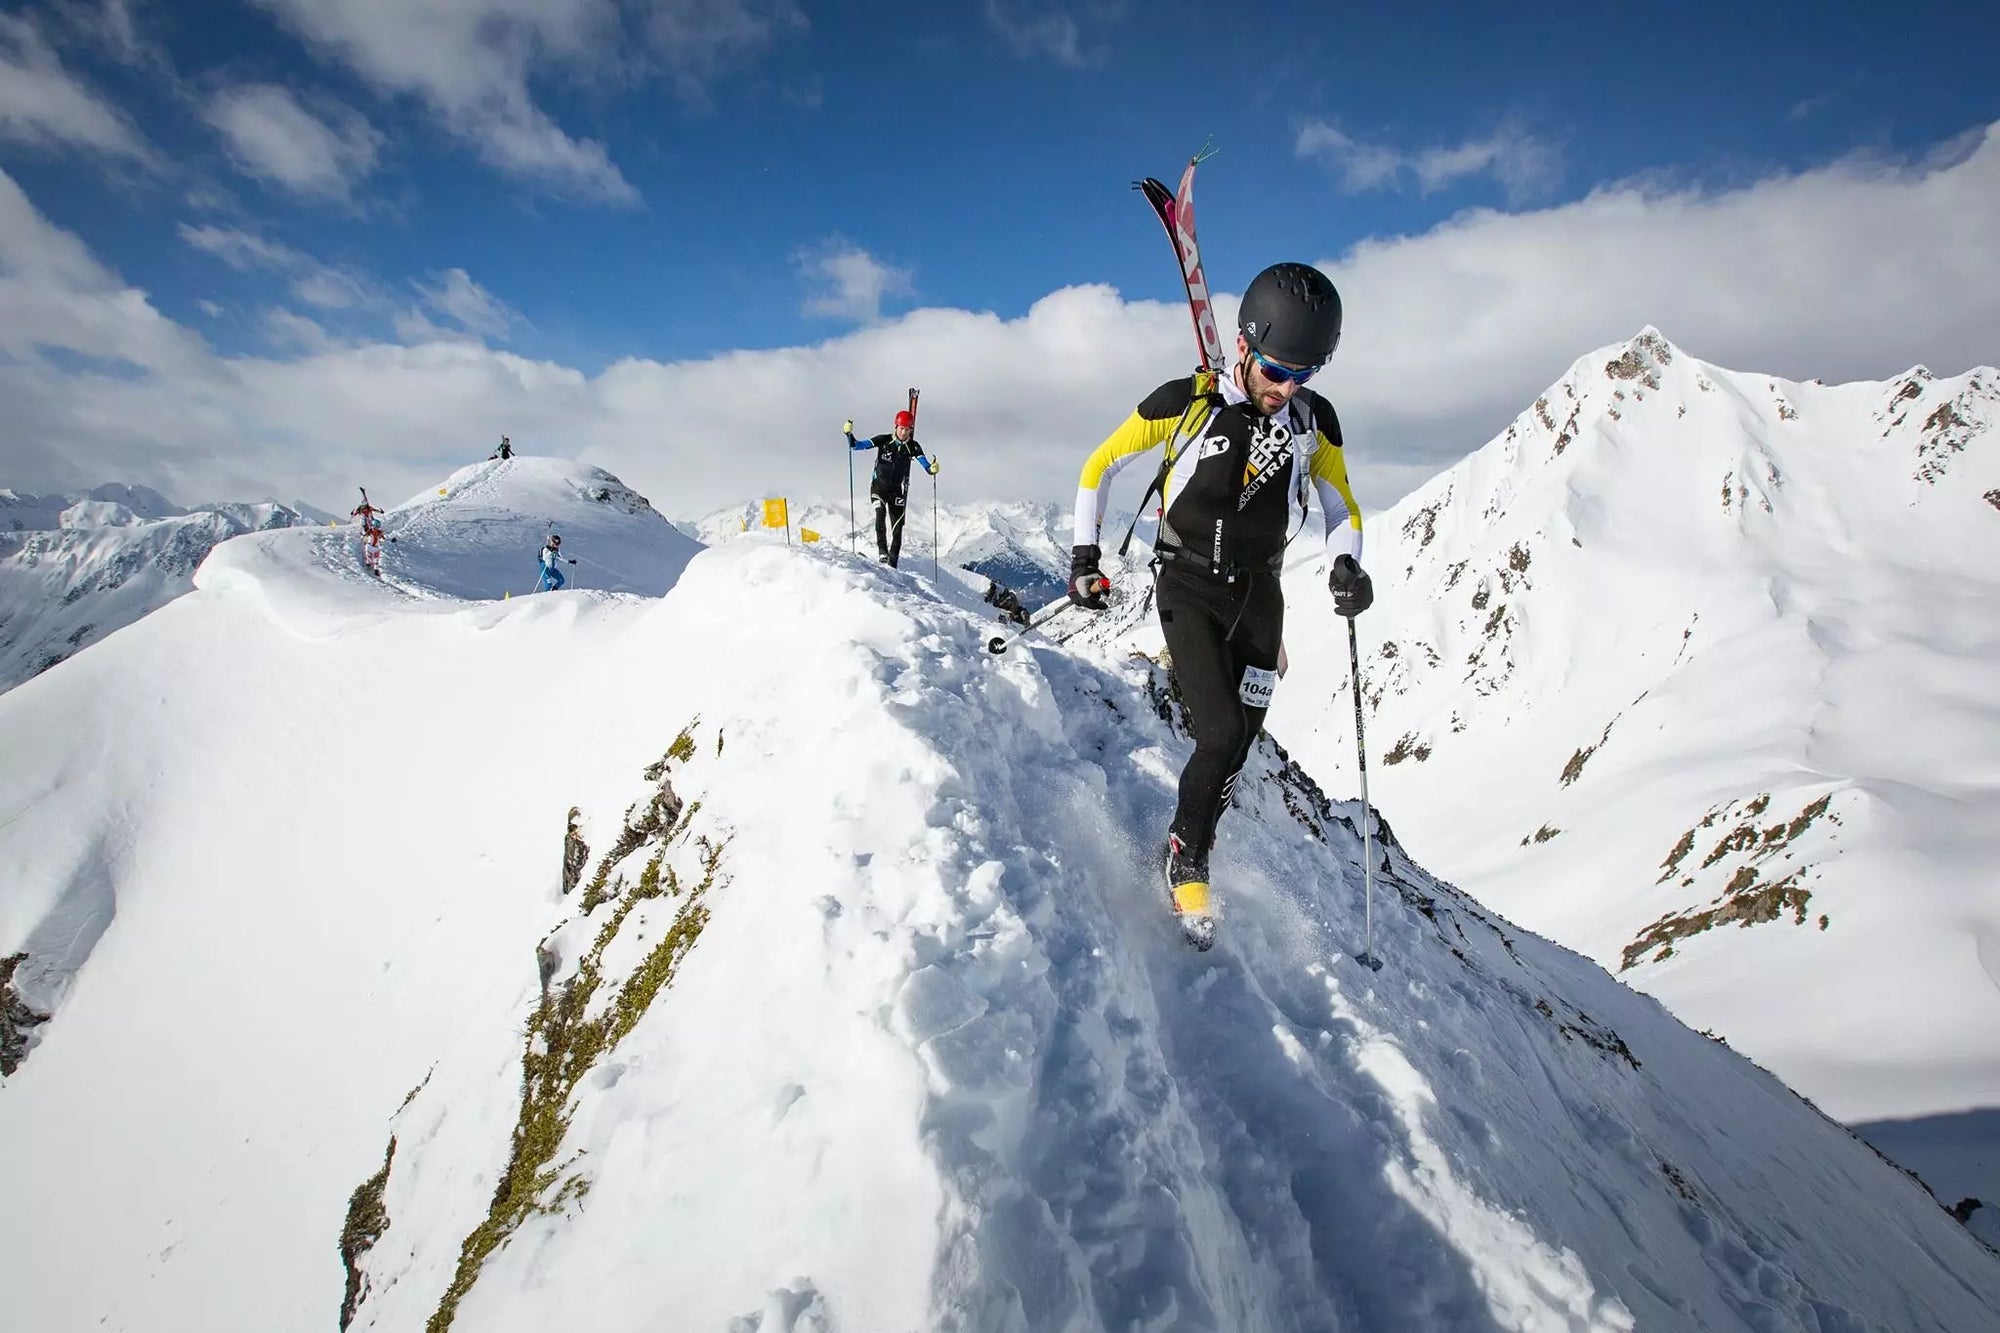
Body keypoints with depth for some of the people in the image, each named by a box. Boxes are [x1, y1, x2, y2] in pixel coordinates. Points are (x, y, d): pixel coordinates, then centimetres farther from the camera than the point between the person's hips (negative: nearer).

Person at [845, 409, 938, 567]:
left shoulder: (913, 447, -7)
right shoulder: (884, 440, -10)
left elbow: (926, 466, -14)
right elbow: (856, 445, -7)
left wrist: (933, 468, -36)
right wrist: (849, 434, -25)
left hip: (897, 490, 2)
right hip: (878, 487, -2)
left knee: (897, 528, -1)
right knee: (880, 513, -31)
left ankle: (892, 563, 10)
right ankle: (881, 549, -22)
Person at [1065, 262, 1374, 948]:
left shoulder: (1314, 419, -3)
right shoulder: (1184, 401, -13)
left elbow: (1342, 507, 9)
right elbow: (1101, 466, -1)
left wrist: (1346, 566, -12)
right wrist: (1084, 553, -8)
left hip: (1259, 596, 4)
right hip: (1189, 587, -3)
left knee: (1238, 744, 3)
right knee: (1222, 734, -16)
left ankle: (1190, 851, 27)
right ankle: (1186, 853, 9)